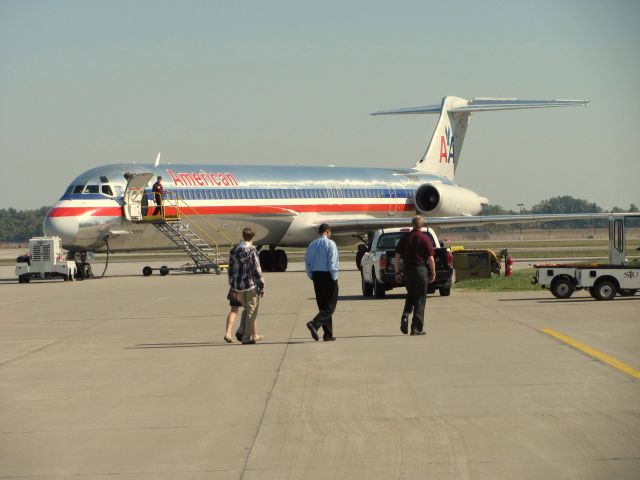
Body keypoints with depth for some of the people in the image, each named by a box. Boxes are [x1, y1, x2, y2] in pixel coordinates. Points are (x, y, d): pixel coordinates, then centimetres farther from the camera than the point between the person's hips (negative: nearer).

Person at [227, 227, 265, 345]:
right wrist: (261, 287, -8)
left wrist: (232, 288, 17)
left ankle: (241, 331, 8)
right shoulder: (252, 250, -13)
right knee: (251, 312, 5)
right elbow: (257, 270, -14)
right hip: (251, 286, -6)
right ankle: (246, 337, 4)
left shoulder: (234, 250, 5)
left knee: (246, 308, 23)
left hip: (238, 286, 6)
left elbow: (231, 270, 9)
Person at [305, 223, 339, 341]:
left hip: (316, 275, 6)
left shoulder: (312, 244, 7)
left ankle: (328, 334, 12)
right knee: (330, 306, -2)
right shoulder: (330, 244, -10)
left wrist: (311, 276, 14)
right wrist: (334, 278, -10)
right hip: (327, 275, -6)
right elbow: (332, 262, -15)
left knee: (322, 305, 11)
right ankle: (315, 324, -25)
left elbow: (307, 261, 7)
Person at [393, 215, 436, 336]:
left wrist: (397, 273, 9)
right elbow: (430, 258, -9)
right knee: (420, 299, 3)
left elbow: (397, 257, 3)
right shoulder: (425, 239, -6)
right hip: (421, 269, -3)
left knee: (410, 296, 22)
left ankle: (405, 316, -3)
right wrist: (433, 273, 2)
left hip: (407, 270, 3)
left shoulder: (405, 238, 4)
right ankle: (417, 328, 2)